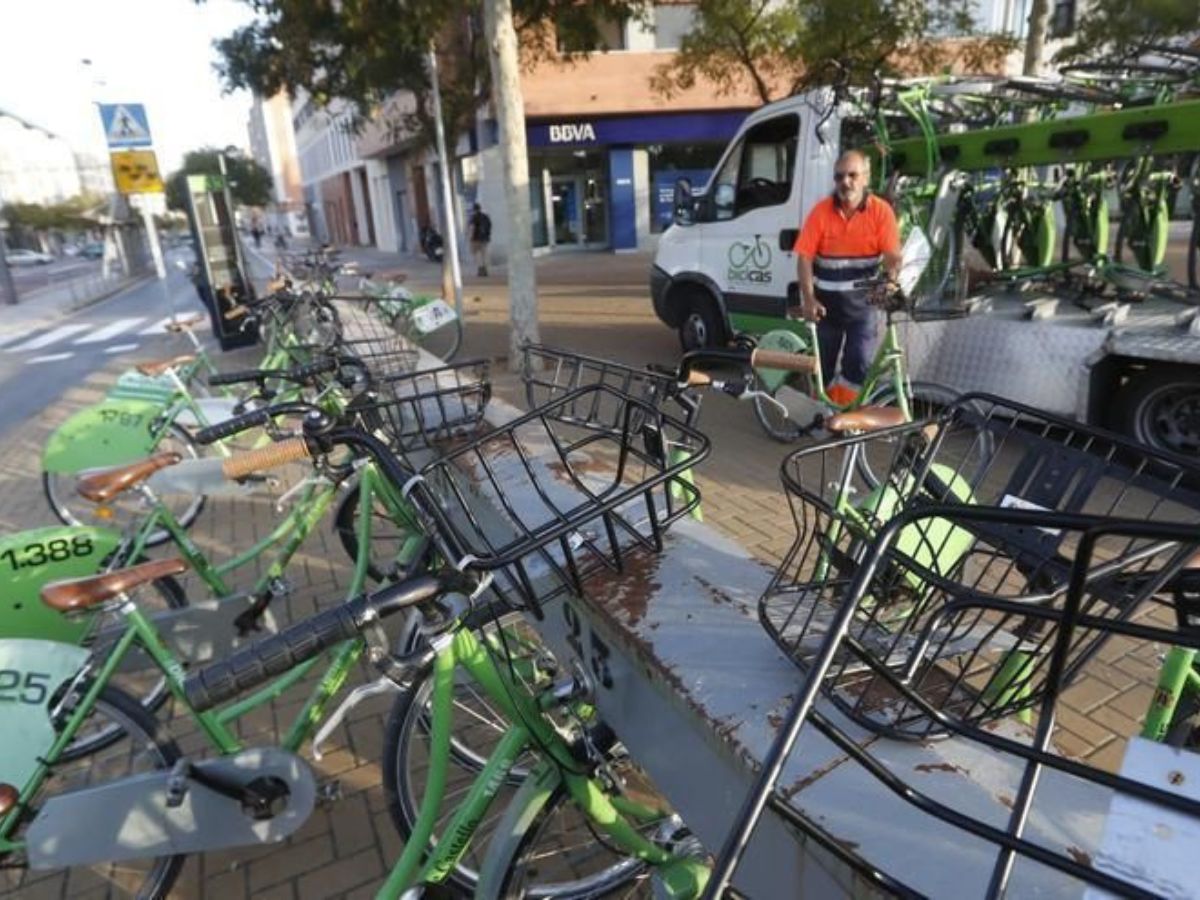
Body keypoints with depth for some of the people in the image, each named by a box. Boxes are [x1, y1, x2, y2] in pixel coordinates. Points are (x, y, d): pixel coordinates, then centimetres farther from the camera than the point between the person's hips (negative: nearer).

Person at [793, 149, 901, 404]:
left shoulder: (881, 211, -8)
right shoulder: (821, 211, -8)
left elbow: (892, 256, -12)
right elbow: (805, 257, -9)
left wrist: (890, 280, -33)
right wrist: (808, 299, -18)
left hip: (862, 301, 0)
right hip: (826, 301, 1)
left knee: (859, 365, -5)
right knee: (822, 365, 10)